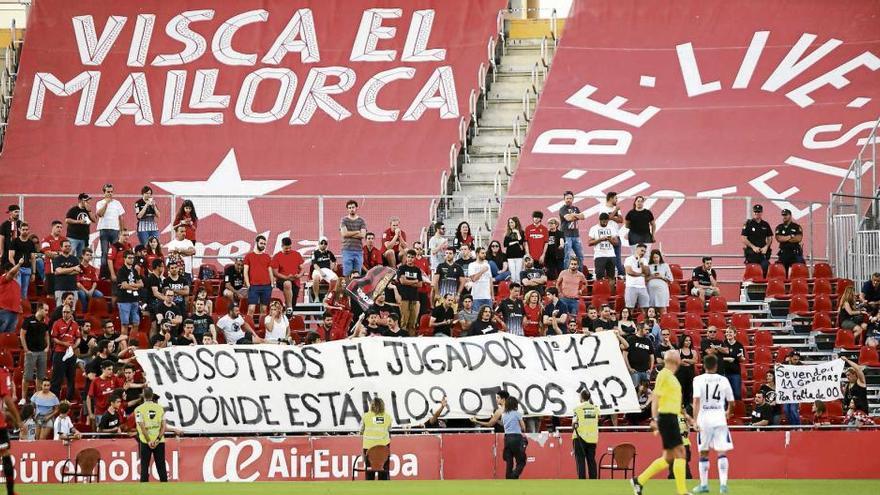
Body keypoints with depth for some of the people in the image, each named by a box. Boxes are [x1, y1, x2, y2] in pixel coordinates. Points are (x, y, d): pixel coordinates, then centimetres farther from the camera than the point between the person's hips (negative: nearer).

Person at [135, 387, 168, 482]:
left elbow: (142, 427, -11)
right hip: (159, 442, 2)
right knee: (161, 466, 7)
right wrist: (158, 439, -7)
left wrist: (149, 441, -10)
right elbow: (164, 426, -2)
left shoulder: (139, 409, -4)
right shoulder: (160, 408, 5)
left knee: (144, 467, 3)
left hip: (145, 442, -2)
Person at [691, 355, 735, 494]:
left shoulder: (698, 380, -2)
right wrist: (728, 412, 33)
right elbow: (731, 401, 11)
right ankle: (723, 484, -13)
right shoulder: (723, 380, 4)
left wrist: (695, 420, -15)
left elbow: (696, 400, -13)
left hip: (704, 419, 0)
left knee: (703, 453, 11)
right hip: (720, 419, 0)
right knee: (722, 452, -1)